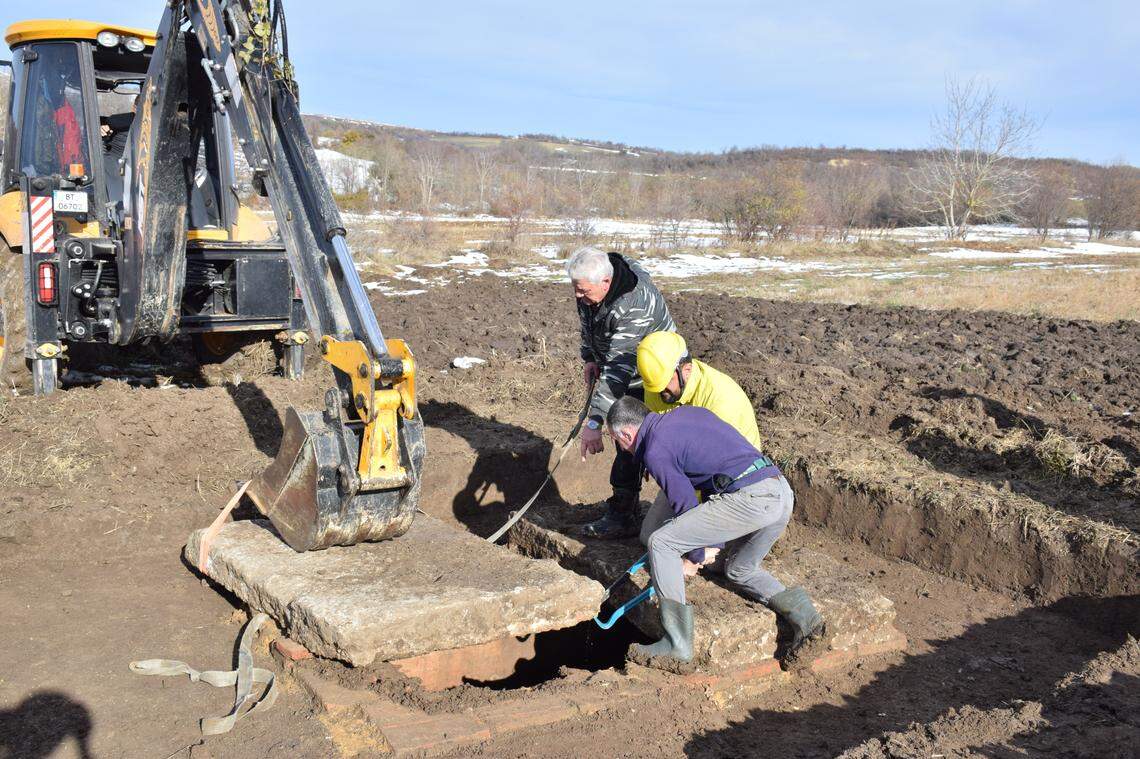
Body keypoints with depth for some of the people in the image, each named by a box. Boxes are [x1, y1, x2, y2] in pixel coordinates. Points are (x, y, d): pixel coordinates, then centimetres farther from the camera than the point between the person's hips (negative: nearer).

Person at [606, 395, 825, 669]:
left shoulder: (655, 453, -1)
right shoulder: (686, 412, 24)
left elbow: (686, 505, 0)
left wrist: (697, 556, 18)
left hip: (751, 499, -9)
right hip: (783, 493, 9)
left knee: (660, 543, -3)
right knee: (740, 570, 29)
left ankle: (677, 645, -3)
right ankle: (800, 613, 9)